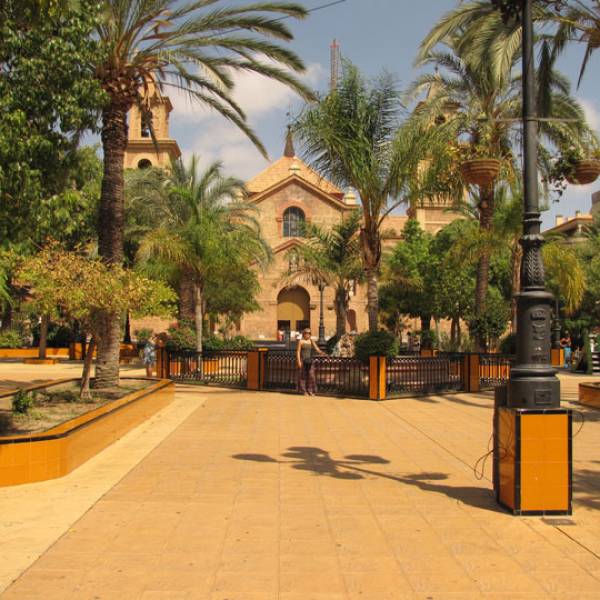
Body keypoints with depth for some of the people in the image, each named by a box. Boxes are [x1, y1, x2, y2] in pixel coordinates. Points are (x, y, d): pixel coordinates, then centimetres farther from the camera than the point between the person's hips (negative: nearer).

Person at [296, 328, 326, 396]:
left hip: (310, 360, 4)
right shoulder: (301, 341, -2)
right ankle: (304, 391, 6)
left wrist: (323, 353, -18)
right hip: (302, 360, -4)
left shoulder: (311, 341, 8)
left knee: (311, 375, -2)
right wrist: (299, 361, -14)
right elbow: (298, 352, -5)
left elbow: (317, 349, -1)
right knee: (303, 376, -1)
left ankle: (310, 391, 3)